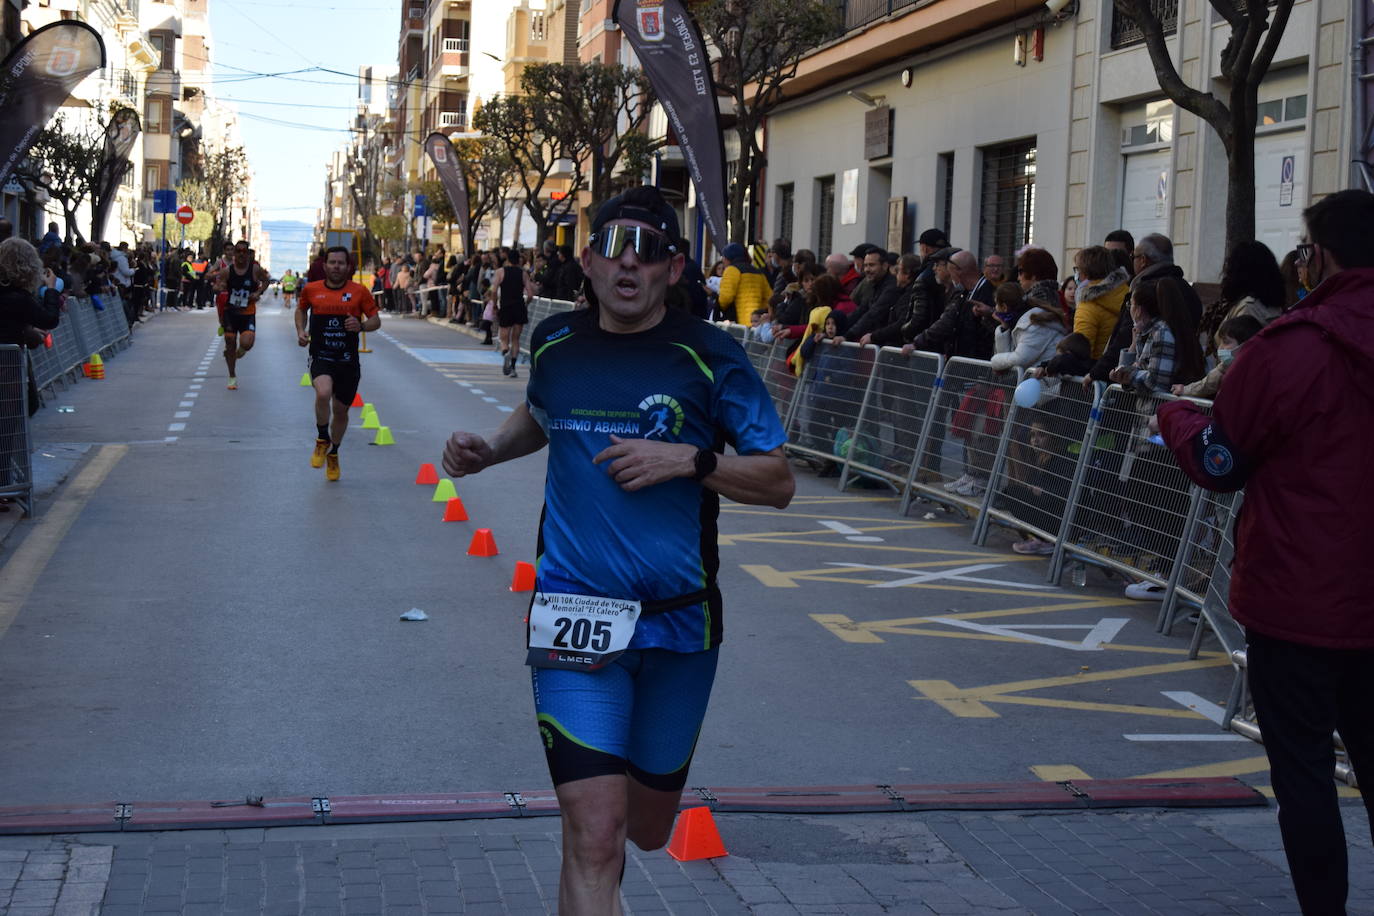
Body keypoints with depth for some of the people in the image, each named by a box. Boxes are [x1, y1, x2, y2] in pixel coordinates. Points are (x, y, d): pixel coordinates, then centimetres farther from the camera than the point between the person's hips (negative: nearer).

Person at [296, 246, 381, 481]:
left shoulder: (359, 292, -2)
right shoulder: (311, 290, 2)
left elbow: (376, 320, 3)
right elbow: (301, 309, 22)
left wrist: (361, 326, -18)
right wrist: (301, 331, 5)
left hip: (348, 361, 1)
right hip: (320, 358, -1)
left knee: (341, 410, 11)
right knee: (323, 393, -30)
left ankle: (333, 454, 36)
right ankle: (322, 440, -7)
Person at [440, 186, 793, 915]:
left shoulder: (708, 357, -7)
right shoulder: (557, 342, 2)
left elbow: (778, 482, -5)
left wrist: (688, 459, -19)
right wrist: (488, 451, 7)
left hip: (677, 621, 0)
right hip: (575, 615, 0)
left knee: (648, 828, 19)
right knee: (593, 835, -14)